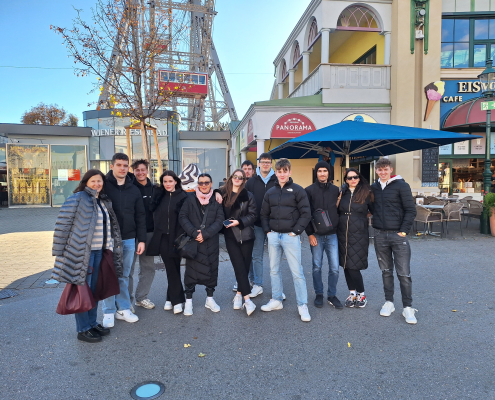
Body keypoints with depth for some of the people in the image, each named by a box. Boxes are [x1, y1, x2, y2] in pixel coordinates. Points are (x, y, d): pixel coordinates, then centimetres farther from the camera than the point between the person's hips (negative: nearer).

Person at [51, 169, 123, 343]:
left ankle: (92, 323, 30)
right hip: (81, 252, -7)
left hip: (99, 251, 7)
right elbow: (62, 226, -12)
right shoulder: (77, 199, -11)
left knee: (94, 289, 16)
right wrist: (59, 253, -12)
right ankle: (83, 329, 14)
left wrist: (110, 247, 14)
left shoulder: (104, 201, 11)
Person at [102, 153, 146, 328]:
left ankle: (123, 309, 22)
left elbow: (140, 216, 10)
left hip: (128, 240, 3)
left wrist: (141, 239, 6)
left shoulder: (134, 190, 9)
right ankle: (109, 312, 15)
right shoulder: (104, 186, -3)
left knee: (124, 276, 11)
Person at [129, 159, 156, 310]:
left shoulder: (153, 189, 9)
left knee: (148, 267, 11)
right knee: (129, 268, 3)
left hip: (149, 233, 5)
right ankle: (128, 299, 18)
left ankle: (141, 297, 26)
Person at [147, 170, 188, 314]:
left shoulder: (183, 196, -4)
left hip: (176, 238, -3)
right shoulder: (159, 196, 9)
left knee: (173, 268, 5)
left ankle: (172, 298, 15)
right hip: (162, 238, 3)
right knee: (171, 269, 6)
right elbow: (154, 213, 10)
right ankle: (176, 299, 13)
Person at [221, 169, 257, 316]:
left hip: (246, 235, 1)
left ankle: (239, 294, 21)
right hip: (231, 236, 0)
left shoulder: (248, 196, 4)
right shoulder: (223, 194, 7)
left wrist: (239, 222, -12)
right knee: (239, 266, -8)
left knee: (245, 266, 4)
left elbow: (252, 215, -1)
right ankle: (247, 298, -7)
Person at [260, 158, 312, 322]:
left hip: (290, 236, -5)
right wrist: (267, 231, 4)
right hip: (273, 235, 5)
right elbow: (264, 214, 16)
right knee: (274, 270, 13)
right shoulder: (270, 192, 11)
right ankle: (276, 301, 27)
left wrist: (295, 231, -11)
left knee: (297, 272, -2)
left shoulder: (297, 190, -3)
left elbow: (306, 213, -7)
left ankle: (302, 306, 8)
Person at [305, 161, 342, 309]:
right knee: (317, 267, 7)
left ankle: (332, 295, 18)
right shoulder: (309, 190, 0)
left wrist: (339, 229, 3)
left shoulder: (336, 190, 7)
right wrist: (310, 234, -7)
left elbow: (340, 211, 10)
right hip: (316, 235, -1)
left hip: (332, 235, 2)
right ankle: (319, 294, 23)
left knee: (334, 268, 1)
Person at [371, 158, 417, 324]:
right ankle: (389, 302, 24)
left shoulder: (401, 186, -4)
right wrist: (375, 220, 5)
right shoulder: (374, 187, 9)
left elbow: (411, 210, -7)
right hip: (380, 236, 4)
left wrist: (403, 230, -12)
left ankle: (408, 307, 10)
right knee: (386, 271, 13)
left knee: (404, 273, -2)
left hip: (398, 235, -4)